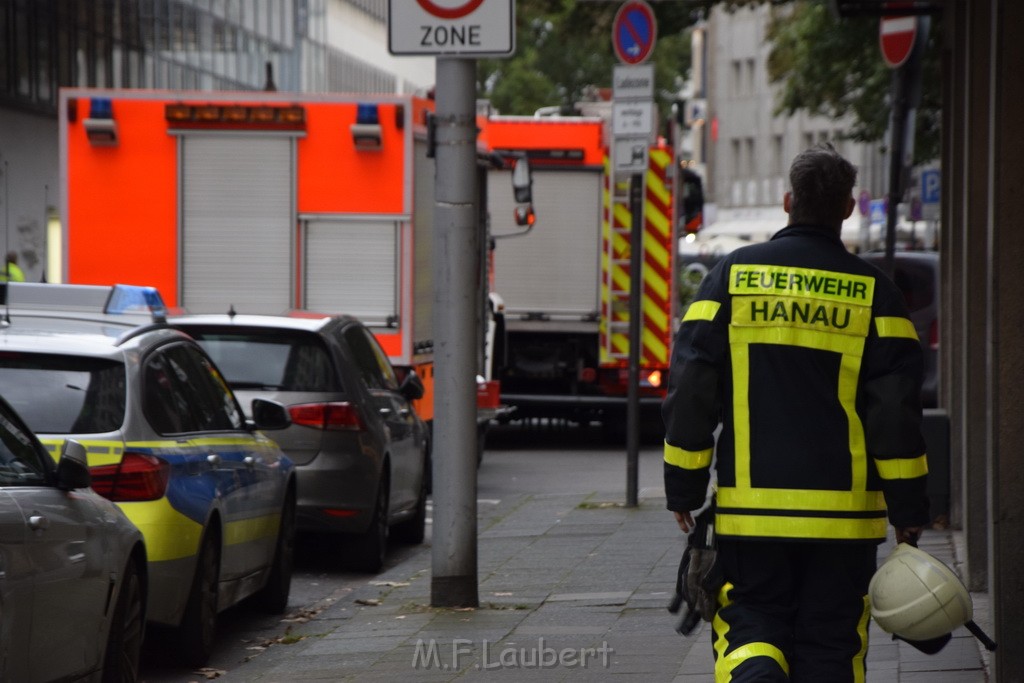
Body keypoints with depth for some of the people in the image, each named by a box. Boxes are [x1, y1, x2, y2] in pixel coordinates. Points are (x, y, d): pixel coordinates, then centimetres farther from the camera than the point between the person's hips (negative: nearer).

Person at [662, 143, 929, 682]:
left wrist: (683, 490, 7)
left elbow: (690, 390, 0)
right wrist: (908, 508, 3)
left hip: (749, 510, 0)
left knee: (751, 618, 10)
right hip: (843, 514, 0)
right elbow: (896, 409, -3)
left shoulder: (731, 276, 2)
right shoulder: (873, 291, 0)